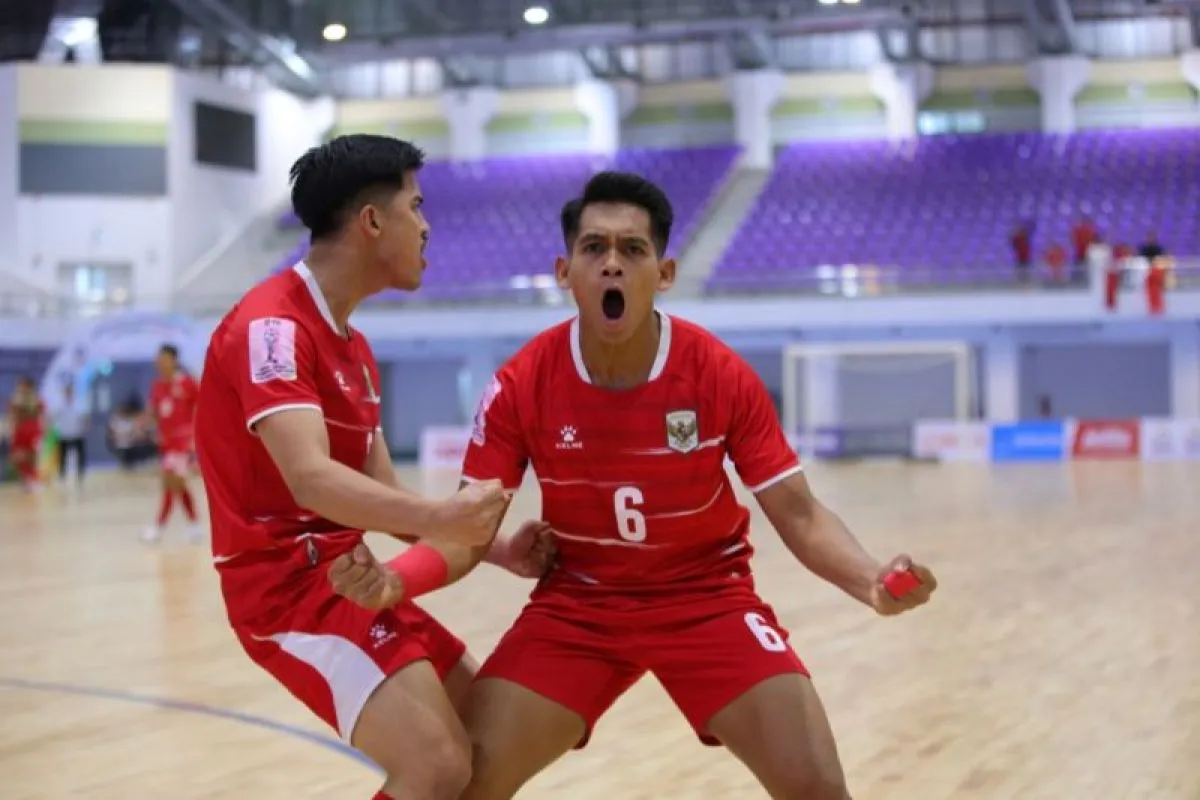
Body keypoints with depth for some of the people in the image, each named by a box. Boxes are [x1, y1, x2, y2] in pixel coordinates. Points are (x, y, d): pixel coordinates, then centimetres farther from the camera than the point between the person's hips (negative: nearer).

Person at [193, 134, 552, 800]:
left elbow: (382, 494, 14)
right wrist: (439, 518, -43)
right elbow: (312, 480, -30)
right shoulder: (273, 325, -16)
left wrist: (496, 549, 2)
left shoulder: (352, 346, 15)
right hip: (291, 579, -10)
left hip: (343, 572, 10)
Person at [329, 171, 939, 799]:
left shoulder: (721, 374, -15)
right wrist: (392, 581, -28)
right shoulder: (521, 385, -13)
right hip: (575, 603, 1)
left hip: (708, 598, -1)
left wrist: (870, 581, -29)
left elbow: (798, 516, -10)